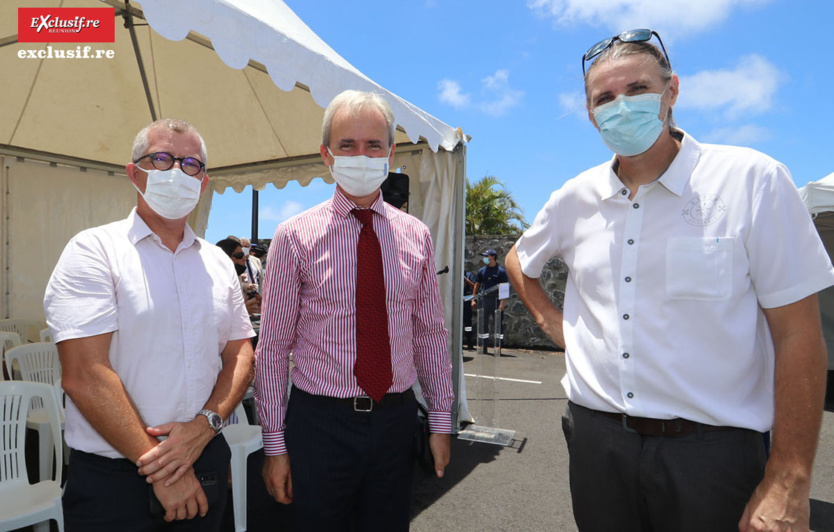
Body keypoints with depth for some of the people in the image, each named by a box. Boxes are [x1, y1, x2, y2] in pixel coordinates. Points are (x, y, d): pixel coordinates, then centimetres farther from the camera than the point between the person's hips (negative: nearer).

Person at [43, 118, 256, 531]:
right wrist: (156, 466, -14)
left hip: (205, 465, 5)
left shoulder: (218, 262, 7)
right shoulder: (94, 250, -8)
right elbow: (84, 375, -16)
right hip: (112, 475, -4)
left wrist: (205, 424, -12)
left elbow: (241, 355, 5)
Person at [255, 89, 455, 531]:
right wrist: (275, 444, -4)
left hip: (396, 418, 3)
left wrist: (441, 420, 6)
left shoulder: (416, 236, 1)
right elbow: (273, 347, -5)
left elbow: (431, 334, 5)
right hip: (320, 422, -2)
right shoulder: (294, 237, -7)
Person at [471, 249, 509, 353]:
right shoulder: (482, 271, 12)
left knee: (498, 324, -2)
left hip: (496, 300, -4)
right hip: (483, 300, 4)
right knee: (483, 324, 5)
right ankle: (484, 346, 13)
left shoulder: (501, 271, -1)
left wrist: (502, 303, -13)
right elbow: (477, 285, 18)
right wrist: (473, 299, 11)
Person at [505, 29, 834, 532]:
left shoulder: (753, 181, -8)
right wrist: (550, 320, 6)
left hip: (710, 450, -3)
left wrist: (789, 483, -12)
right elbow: (520, 262, 22)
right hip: (595, 438, 4)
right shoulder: (575, 198, 3)